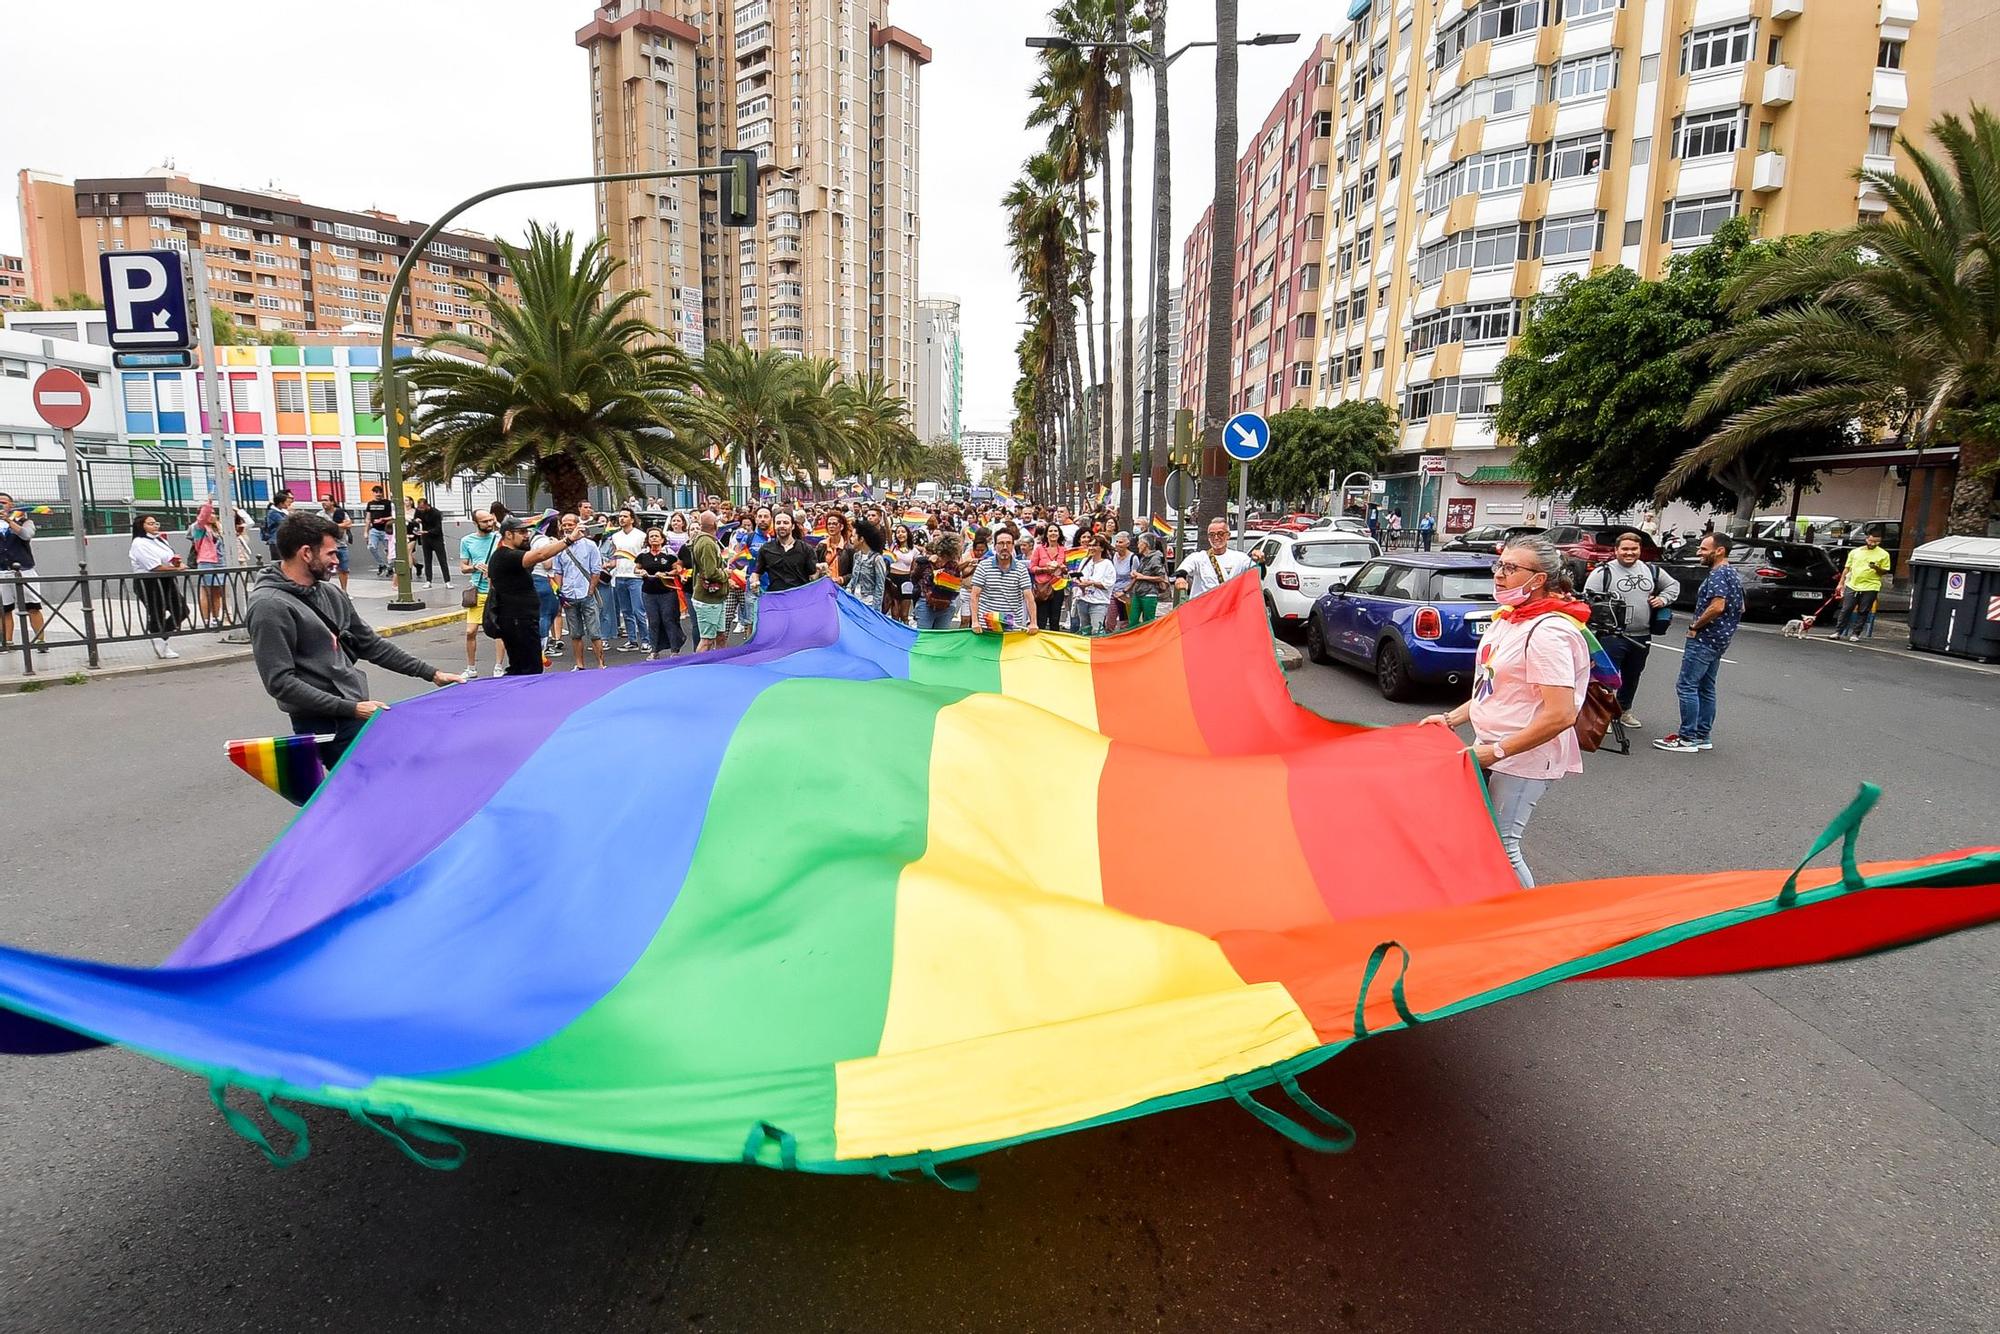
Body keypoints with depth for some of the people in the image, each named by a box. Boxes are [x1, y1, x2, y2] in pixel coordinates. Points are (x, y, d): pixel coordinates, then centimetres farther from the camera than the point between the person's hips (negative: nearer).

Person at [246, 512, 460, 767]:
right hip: (324, 727, -8)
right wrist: (350, 708, -20)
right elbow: (280, 682, -18)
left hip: (358, 715, 8)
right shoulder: (270, 607, -14)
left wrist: (431, 673, 14)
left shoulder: (330, 593, 10)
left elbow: (371, 644, 18)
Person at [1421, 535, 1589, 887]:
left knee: (1501, 845, -7)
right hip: (1493, 750, 9)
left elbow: (1561, 715, -26)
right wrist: (1451, 719, 10)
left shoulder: (1547, 632, -20)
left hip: (1523, 759, -9)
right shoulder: (1507, 618, 9)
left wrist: (1496, 751, -22)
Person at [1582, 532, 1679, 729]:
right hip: (1613, 636, -6)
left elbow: (1674, 585, 26)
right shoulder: (1603, 572, -6)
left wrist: (1663, 599, 6)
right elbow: (1589, 600, -10)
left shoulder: (1652, 571, 11)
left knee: (1632, 677, 17)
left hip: (1642, 637, 6)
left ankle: (1624, 710, 33)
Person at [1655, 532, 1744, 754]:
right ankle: (1703, 736, 18)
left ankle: (1688, 739, -7)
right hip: (1719, 639, 11)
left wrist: (1695, 626, -15)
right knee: (1705, 688, 14)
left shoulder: (1718, 574, -16)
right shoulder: (1734, 574, 16)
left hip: (1704, 639, -11)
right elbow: (1740, 608, 24)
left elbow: (1717, 607, -27)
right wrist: (1726, 626, 18)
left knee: (1687, 686, -8)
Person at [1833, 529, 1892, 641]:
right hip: (1852, 585, 2)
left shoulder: (1883, 555, 3)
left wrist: (1877, 568, -17)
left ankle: (1855, 634, 8)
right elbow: (1847, 568, 13)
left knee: (1863, 612, 2)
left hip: (1870, 588, -1)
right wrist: (1840, 583, 9)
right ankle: (1838, 632, 6)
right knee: (1845, 610, 1)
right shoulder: (1855, 552, 8)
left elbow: (1885, 572, 5)